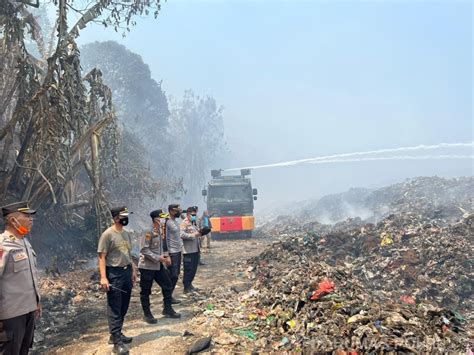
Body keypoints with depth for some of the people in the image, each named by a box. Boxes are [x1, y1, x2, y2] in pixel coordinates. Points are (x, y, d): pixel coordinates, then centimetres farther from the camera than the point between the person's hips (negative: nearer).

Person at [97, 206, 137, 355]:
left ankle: (116, 334, 29)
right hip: (114, 274, -8)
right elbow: (102, 257, -15)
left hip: (127, 272, 8)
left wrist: (133, 270, 17)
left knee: (123, 308, 15)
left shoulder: (126, 233, 9)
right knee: (114, 309, -2)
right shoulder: (108, 234, -13)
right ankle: (117, 342, 3)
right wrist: (103, 277, -22)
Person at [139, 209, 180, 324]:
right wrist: (158, 258, -21)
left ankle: (167, 310, 26)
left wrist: (166, 256, 2)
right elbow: (144, 250, -22)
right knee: (146, 291, 6)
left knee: (168, 286, 12)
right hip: (147, 266, -8)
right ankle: (147, 314, 20)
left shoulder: (161, 230, 6)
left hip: (159, 265, 8)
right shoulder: (148, 231, -19)